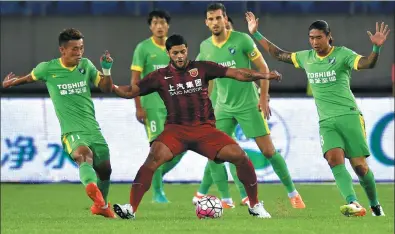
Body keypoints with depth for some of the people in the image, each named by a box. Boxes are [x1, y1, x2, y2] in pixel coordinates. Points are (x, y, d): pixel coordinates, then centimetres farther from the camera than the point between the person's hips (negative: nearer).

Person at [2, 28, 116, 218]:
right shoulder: (48, 68, 0)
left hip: (93, 129, 5)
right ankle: (92, 189, -66)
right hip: (71, 132, -5)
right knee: (85, 155, -36)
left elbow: (106, 88, 12)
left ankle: (101, 206, 40)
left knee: (105, 170, 12)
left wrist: (107, 70, -3)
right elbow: (30, 78, 21)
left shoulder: (86, 65, 7)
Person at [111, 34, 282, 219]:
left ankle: (255, 206, 5)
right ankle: (131, 209, -28)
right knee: (154, 157, -29)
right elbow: (131, 91, 5)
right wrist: (114, 88, -14)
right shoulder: (160, 76, 5)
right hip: (176, 129, -1)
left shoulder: (201, 68, 5)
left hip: (205, 128, 1)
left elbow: (235, 73, 2)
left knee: (239, 156, -15)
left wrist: (264, 76, -6)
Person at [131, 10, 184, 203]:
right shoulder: (143, 48, -4)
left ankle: (156, 176, 22)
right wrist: (139, 108, -10)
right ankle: (157, 192, 1)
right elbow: (135, 80, -5)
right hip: (152, 105, -5)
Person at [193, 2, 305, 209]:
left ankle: (292, 193, 9)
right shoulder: (205, 47, 1)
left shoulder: (241, 40, -12)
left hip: (248, 105, -4)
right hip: (223, 107, 4)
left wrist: (264, 97, -11)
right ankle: (226, 199, 4)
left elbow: (263, 68, -6)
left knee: (268, 151, -4)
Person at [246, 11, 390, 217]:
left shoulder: (342, 54, -4)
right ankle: (353, 204, -34)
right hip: (326, 121, 4)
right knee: (334, 159, -23)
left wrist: (376, 47, -40)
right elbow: (279, 54, 26)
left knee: (359, 165, -8)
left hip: (349, 115, -4)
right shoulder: (306, 57, 12)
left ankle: (375, 205, 15)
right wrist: (256, 34, 26)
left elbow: (367, 63, -21)